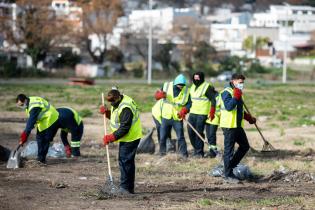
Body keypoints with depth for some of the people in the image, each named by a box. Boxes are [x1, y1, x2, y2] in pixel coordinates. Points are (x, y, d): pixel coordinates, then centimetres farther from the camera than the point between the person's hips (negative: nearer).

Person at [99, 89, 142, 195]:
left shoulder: (125, 109, -26)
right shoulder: (118, 102, 6)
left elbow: (124, 128, -27)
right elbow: (115, 117, 20)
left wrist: (111, 137, -25)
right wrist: (106, 112, 2)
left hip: (130, 138, -11)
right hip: (127, 138, 11)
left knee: (125, 161, -11)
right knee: (128, 162, 15)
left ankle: (125, 187, -9)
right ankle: (129, 188, 22)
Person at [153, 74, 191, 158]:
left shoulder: (186, 91, -2)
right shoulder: (167, 86, -2)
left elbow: (189, 103, -3)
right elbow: (156, 95, 3)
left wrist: (184, 110, -22)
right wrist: (160, 94, -21)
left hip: (178, 118, -1)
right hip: (166, 117, 1)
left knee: (180, 137, -5)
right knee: (163, 137, 7)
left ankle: (184, 153, 2)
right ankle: (162, 152, 22)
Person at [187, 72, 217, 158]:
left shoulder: (207, 87, -9)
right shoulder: (192, 87, 16)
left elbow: (213, 99, -12)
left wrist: (212, 112, -20)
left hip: (202, 114, -8)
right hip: (192, 113, 8)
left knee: (199, 132, -8)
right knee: (190, 131, 6)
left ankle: (199, 152, 0)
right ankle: (196, 148, 21)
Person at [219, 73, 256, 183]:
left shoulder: (238, 92, 17)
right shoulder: (226, 92, -13)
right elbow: (229, 106, -27)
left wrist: (248, 117, 23)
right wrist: (236, 97, -30)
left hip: (238, 125, 9)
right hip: (229, 126, -9)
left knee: (245, 146, 13)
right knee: (229, 150, -4)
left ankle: (230, 165, 23)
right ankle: (228, 175, 0)